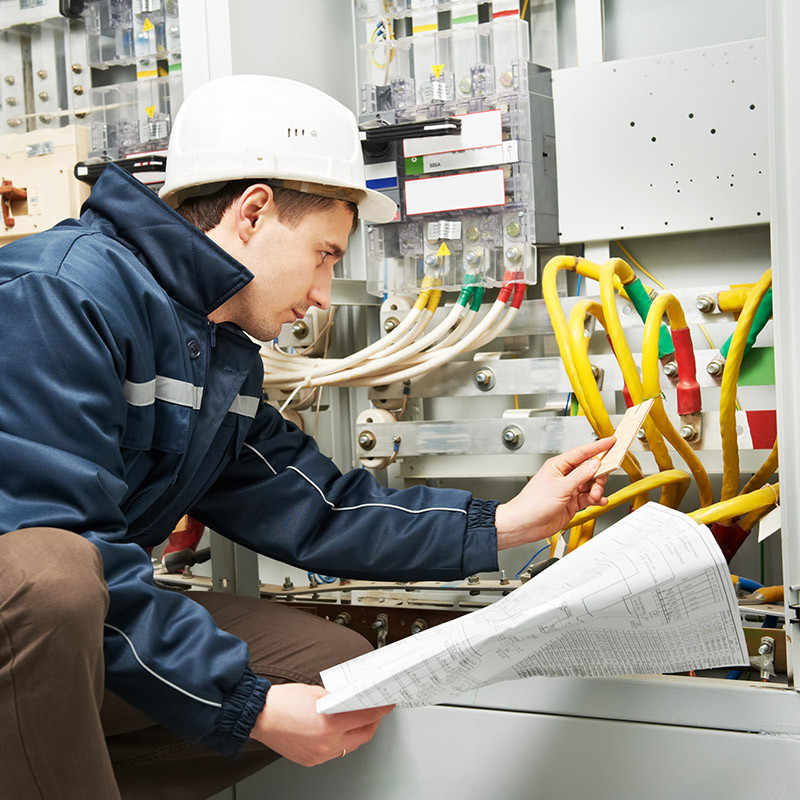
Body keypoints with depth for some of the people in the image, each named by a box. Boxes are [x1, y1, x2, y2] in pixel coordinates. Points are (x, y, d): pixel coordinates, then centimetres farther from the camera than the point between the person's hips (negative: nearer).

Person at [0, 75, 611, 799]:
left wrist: (504, 523, 5)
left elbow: (312, 512, 8)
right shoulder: (65, 293, -20)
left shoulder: (227, 358, 10)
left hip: (82, 637, 8)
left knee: (343, 669, 3)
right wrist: (249, 706, -25)